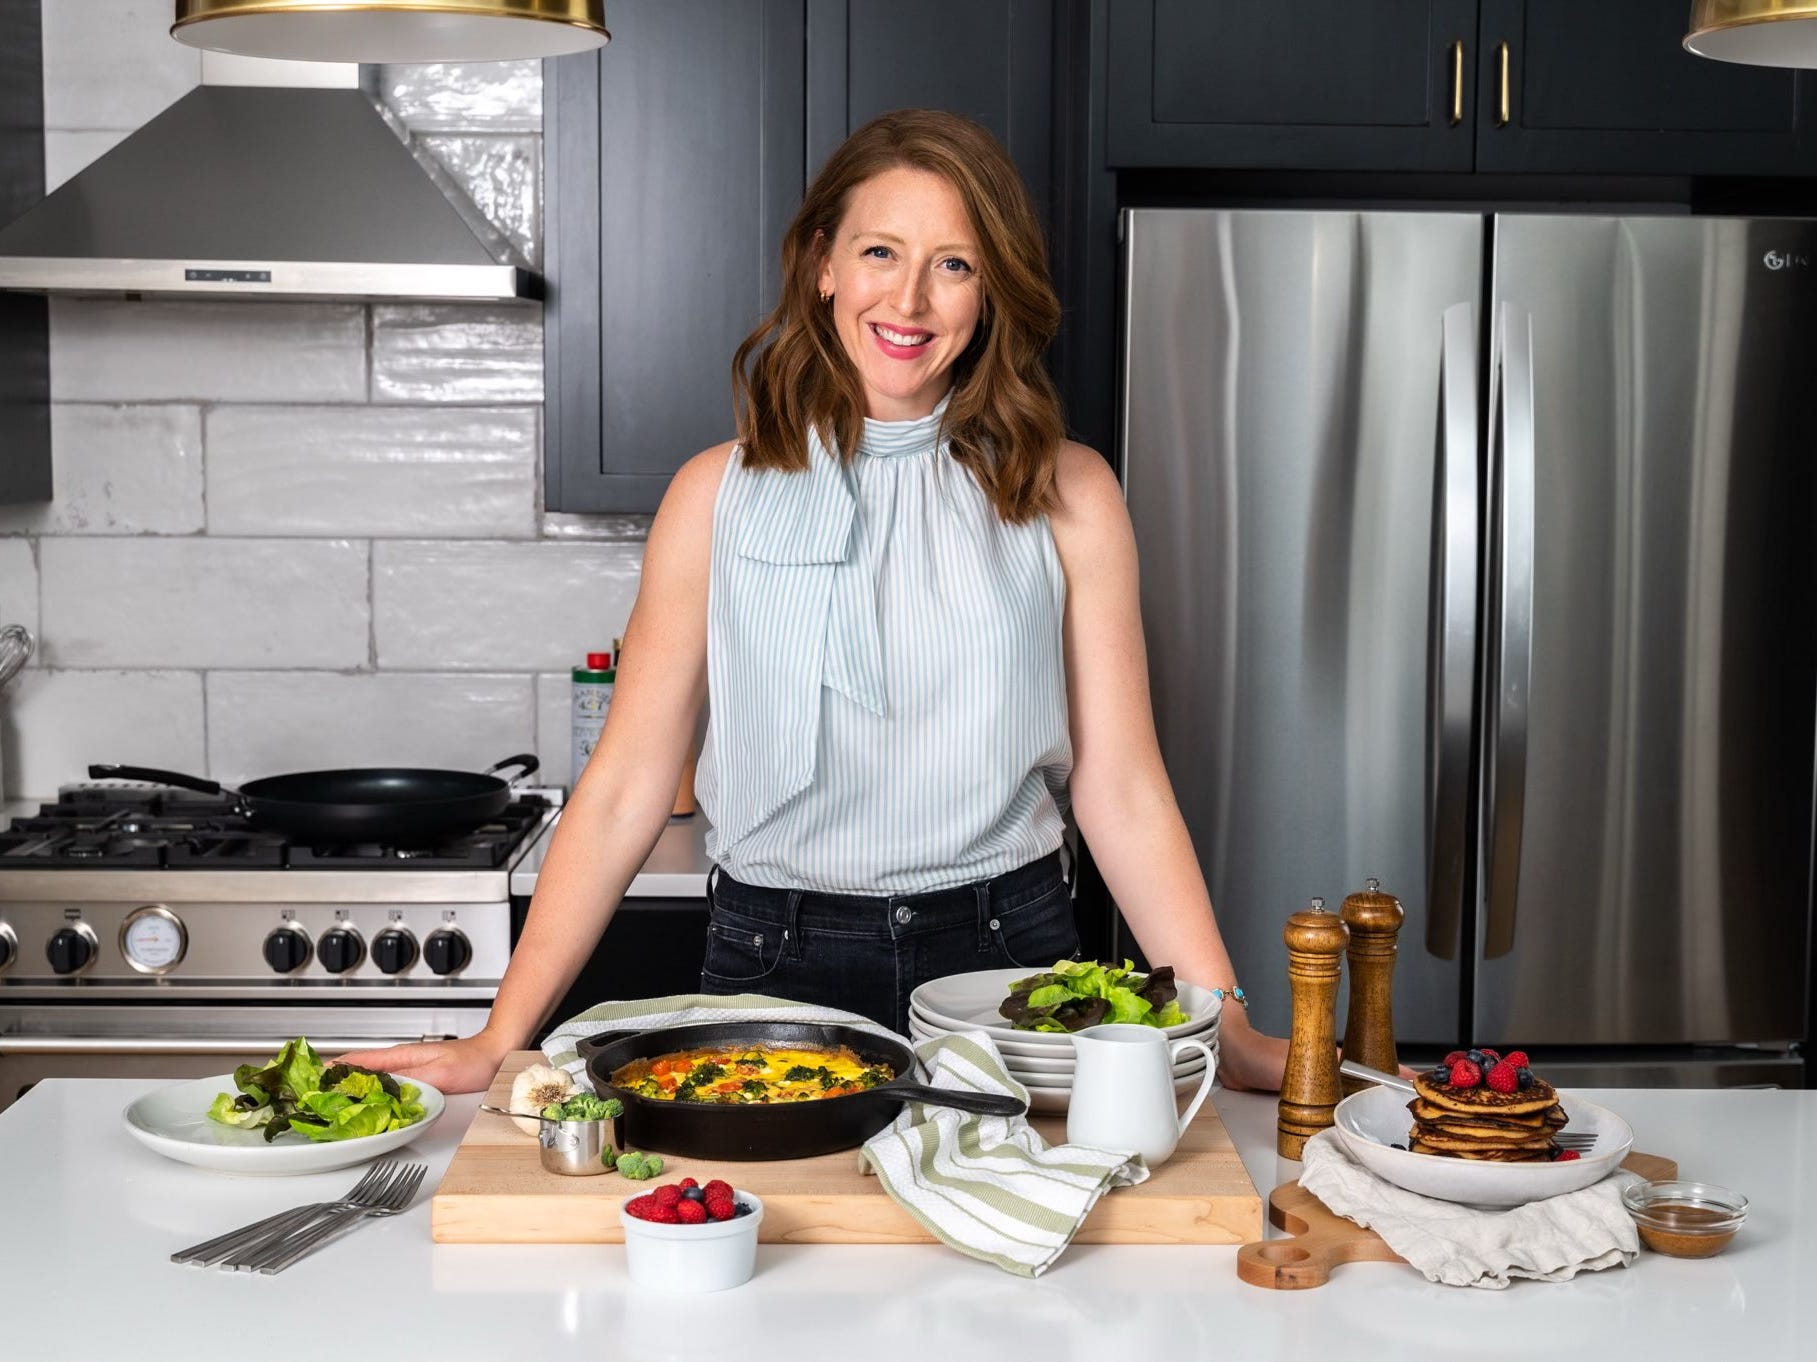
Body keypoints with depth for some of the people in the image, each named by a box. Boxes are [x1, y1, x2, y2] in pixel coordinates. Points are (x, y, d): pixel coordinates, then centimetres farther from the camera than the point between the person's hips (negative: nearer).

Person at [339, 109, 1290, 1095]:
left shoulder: (1066, 496, 1)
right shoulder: (721, 493, 1)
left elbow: (1121, 791, 2)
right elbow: (623, 788, 0)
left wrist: (1227, 1033, -4)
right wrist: (500, 1040, -3)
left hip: (1001, 960, 0)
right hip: (774, 964, 0)